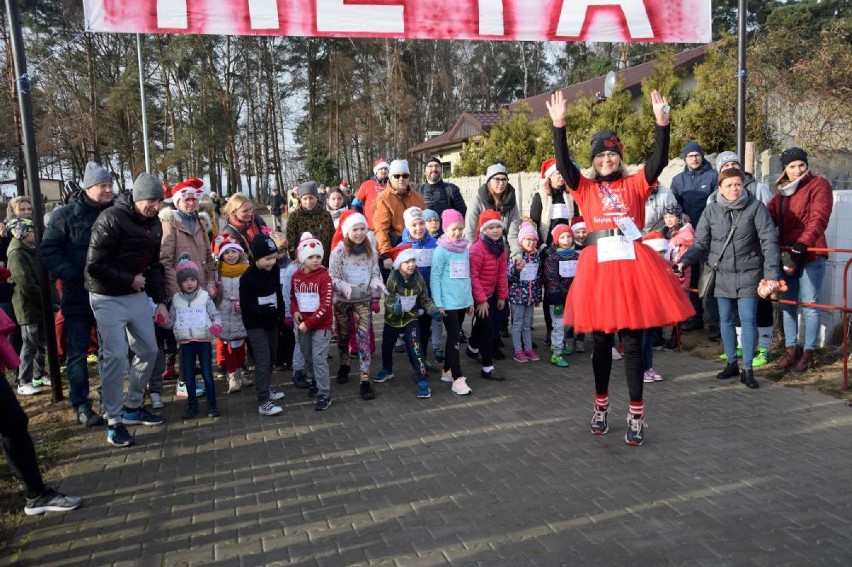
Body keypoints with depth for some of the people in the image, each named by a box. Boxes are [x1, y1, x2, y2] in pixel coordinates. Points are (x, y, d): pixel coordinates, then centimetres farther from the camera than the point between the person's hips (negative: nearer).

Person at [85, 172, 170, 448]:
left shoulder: (154, 224, 6)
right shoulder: (111, 219, -17)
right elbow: (95, 265, -20)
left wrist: (160, 300, 6)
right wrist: (129, 280, -15)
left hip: (138, 295, 8)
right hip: (109, 298, -7)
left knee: (149, 350, 11)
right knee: (115, 356, -9)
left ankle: (133, 407, 28)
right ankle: (114, 422, 4)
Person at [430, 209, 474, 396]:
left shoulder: (464, 249, 10)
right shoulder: (441, 250, -9)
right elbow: (435, 278, -10)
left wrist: (470, 300, 16)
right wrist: (438, 304, -14)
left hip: (462, 302, 6)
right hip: (448, 303, -6)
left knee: (454, 338, 15)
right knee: (454, 339, -6)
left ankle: (447, 371, 28)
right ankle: (458, 379, -4)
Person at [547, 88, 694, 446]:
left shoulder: (636, 184, 10)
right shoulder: (584, 187, 10)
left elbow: (659, 161, -5)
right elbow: (563, 164, -5)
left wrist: (661, 122, -17)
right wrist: (559, 125, -16)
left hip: (633, 265, 0)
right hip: (597, 266, 1)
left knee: (632, 342, 2)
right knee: (601, 340, 10)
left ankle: (636, 416, 11)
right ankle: (601, 406, 27)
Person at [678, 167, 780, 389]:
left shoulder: (755, 207, -6)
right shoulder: (711, 210, -1)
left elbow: (769, 241, -7)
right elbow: (701, 244, 2)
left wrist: (771, 274, -13)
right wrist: (684, 261, -15)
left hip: (748, 274, -2)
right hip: (721, 274, 2)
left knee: (748, 320, -2)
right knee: (725, 320, 10)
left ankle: (747, 369, 8)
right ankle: (731, 363, 25)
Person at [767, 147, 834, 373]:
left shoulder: (818, 185, -4)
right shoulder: (782, 190, 15)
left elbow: (819, 218, -17)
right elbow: (769, 216, 6)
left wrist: (803, 243, -29)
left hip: (810, 256, -6)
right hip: (786, 256, 6)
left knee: (809, 307, -1)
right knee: (787, 305, 10)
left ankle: (808, 354, 9)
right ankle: (791, 351, 20)